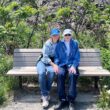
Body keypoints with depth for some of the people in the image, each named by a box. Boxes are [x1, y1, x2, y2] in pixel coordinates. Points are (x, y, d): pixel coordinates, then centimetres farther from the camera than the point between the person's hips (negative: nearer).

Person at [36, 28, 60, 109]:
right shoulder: (47, 43, -7)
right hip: (42, 62, -1)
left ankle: (46, 93, -19)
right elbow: (45, 57, -12)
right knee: (42, 73, -35)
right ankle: (45, 96, -25)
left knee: (51, 72, -35)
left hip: (52, 63, 1)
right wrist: (53, 64, -24)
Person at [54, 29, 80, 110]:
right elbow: (56, 57, 8)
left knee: (73, 74, -35)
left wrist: (73, 66, -14)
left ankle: (71, 101, -33)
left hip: (72, 65, 0)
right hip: (62, 65, 1)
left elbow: (77, 57, 4)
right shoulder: (59, 44, 12)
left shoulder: (75, 43, 11)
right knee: (60, 74, -34)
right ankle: (63, 100, -29)